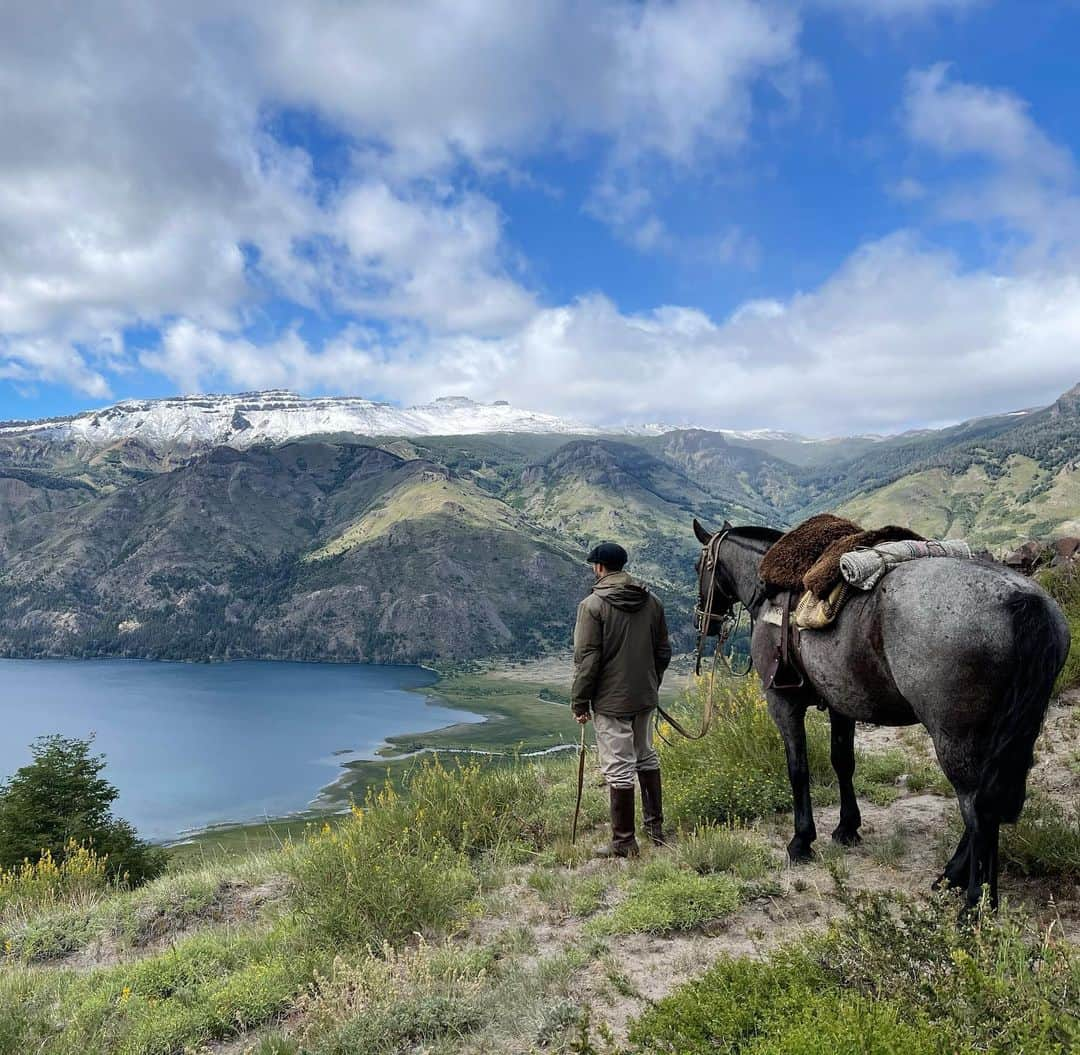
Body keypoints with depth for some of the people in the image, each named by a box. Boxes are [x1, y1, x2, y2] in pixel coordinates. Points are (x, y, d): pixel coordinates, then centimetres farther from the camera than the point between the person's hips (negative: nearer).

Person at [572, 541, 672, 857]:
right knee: (646, 757, 22)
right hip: (645, 697, 7)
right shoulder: (651, 601, 5)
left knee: (619, 768, 1)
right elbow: (663, 651, 10)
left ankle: (624, 841, 9)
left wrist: (580, 702, -8)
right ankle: (656, 825, 33)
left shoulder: (592, 605, -14)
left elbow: (587, 658, -16)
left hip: (610, 701, -6)